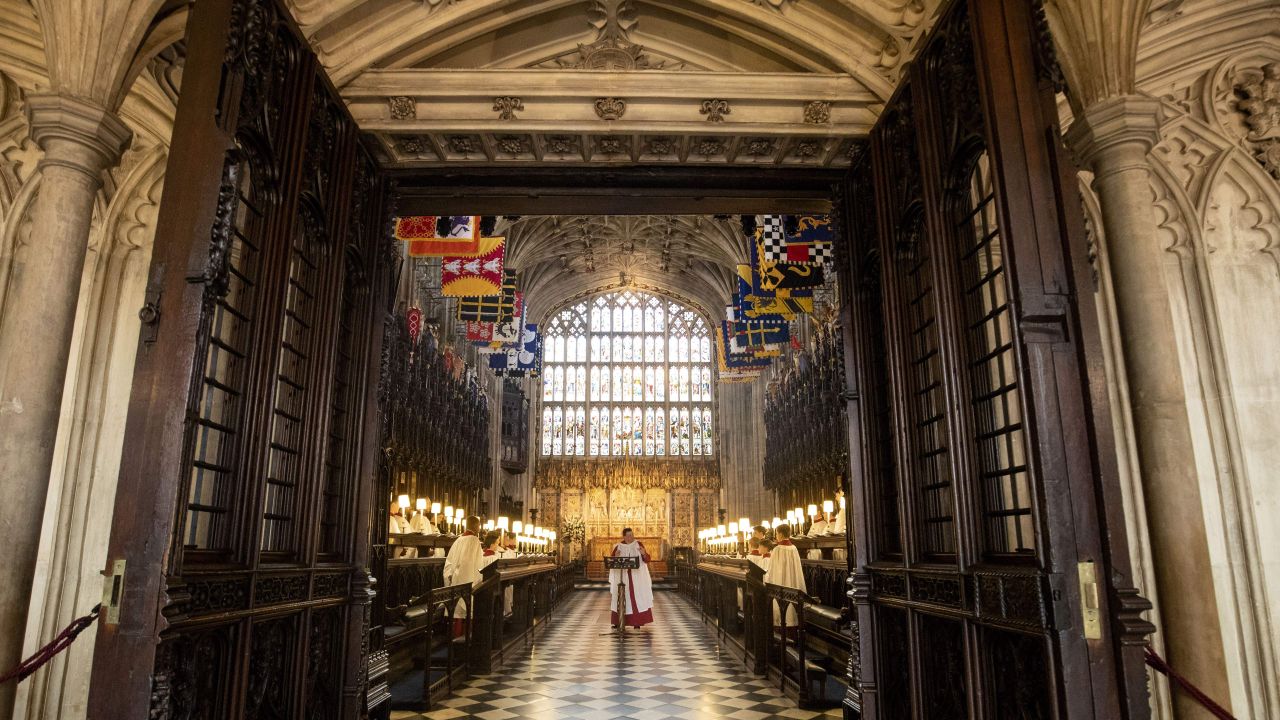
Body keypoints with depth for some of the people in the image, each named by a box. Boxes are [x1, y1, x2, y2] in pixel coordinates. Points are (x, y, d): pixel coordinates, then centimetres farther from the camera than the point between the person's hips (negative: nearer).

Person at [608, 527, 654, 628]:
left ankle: (637, 622, 1)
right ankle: (618, 622, 10)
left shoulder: (639, 545, -1)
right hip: (622, 577, 1)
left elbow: (647, 560, -7)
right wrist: (615, 557, -20)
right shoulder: (618, 547, 1)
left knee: (637, 597, -4)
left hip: (636, 577, -1)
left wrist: (644, 553, -28)